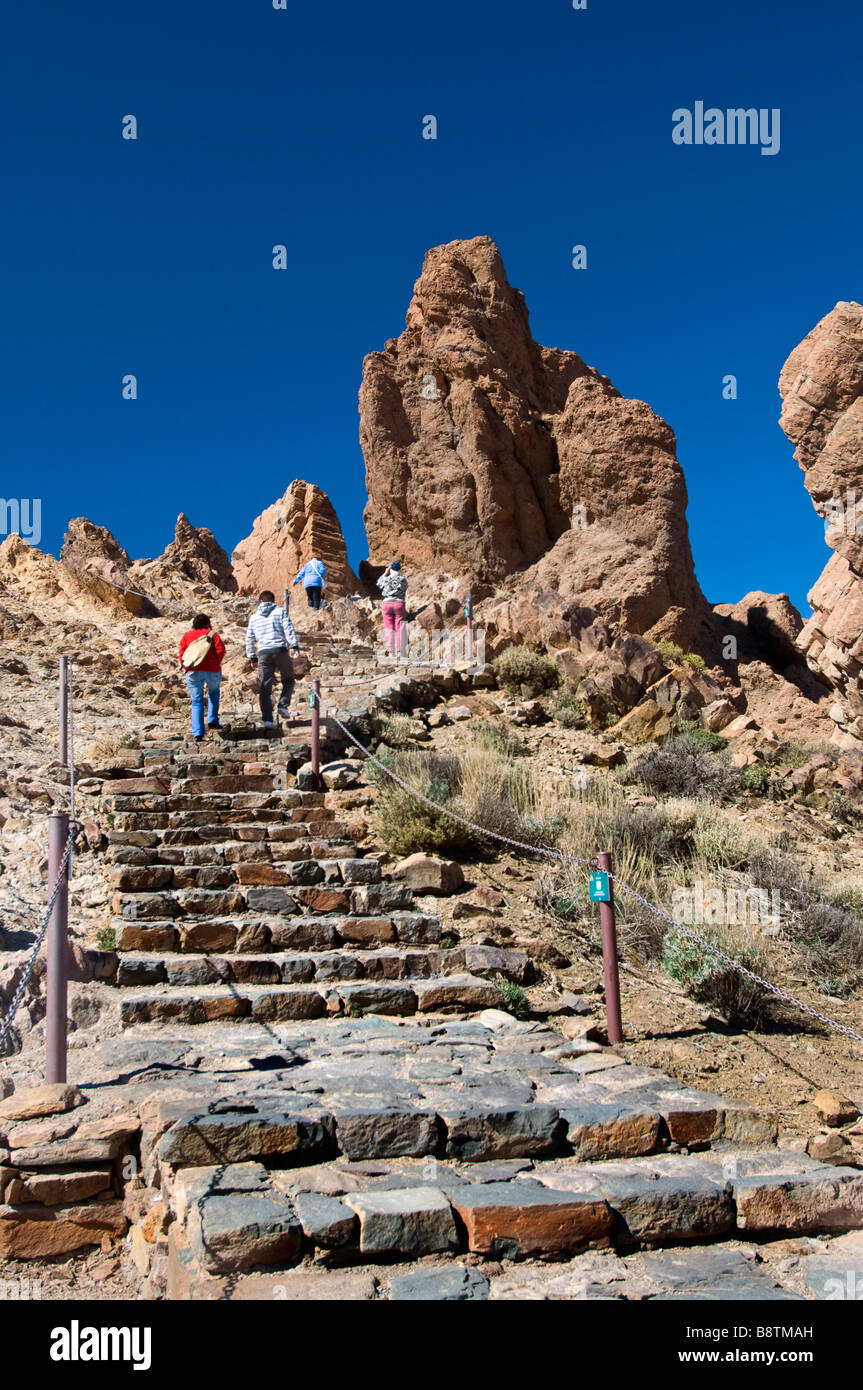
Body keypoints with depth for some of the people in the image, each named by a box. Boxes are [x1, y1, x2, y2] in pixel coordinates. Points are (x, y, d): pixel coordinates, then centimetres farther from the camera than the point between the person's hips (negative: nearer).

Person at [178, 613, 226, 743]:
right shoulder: (212, 634, 8)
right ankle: (213, 720, 20)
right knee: (214, 692, 28)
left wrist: (186, 668, 11)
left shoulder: (186, 636, 14)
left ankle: (198, 733, -6)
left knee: (197, 702, 4)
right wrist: (216, 663, 8)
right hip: (212, 670, -1)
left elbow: (181, 654, 5)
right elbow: (221, 650, -5)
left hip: (193, 671, 1)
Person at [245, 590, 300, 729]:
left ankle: (267, 719, -6)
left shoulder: (254, 617, 18)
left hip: (263, 653, 2)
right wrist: (295, 646, -9)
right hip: (280, 650, -2)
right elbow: (289, 629, -5)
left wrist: (252, 658, 24)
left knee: (265, 687, 2)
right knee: (288, 680, 17)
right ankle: (283, 705, -4)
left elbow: (249, 639, 19)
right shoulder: (280, 612, 9)